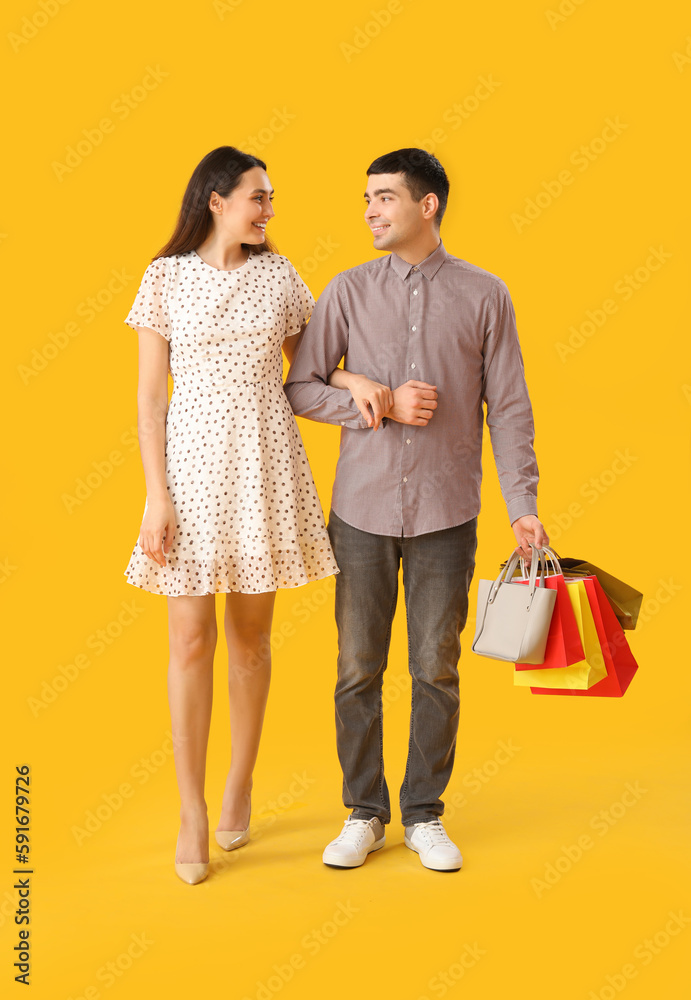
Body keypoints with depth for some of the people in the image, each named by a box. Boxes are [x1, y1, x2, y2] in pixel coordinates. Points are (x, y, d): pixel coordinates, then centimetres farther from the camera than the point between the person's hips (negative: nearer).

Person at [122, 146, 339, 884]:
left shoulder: (278, 275, 6)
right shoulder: (166, 278, 0)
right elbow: (149, 397, -2)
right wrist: (156, 497, -9)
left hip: (264, 465, 2)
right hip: (192, 464, -2)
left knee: (250, 634, 9)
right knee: (191, 640, -2)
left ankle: (240, 784, 27)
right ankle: (192, 812, 10)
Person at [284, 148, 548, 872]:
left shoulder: (483, 295, 1)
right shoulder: (347, 291, 3)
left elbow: (508, 407, 2)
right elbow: (299, 387, 2)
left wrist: (523, 505, -5)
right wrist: (380, 404, -11)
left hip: (446, 514, -1)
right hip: (362, 511, 1)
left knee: (436, 669, 6)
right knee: (358, 666, 6)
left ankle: (424, 814, 22)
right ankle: (364, 813, 22)